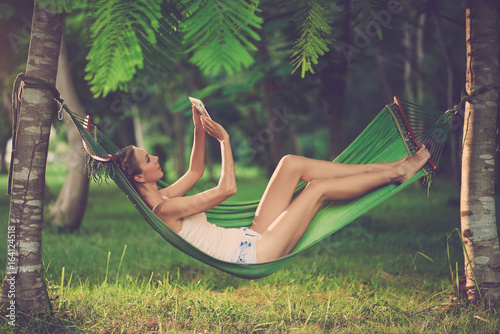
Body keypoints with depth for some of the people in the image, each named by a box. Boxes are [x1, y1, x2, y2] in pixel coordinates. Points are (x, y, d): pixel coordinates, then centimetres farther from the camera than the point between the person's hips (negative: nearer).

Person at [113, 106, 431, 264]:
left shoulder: (159, 197, 8)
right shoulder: (165, 208, -22)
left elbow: (195, 172, 25)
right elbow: (227, 189, -22)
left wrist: (199, 129, 13)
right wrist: (224, 139, -13)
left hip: (251, 239, 10)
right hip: (252, 253, -10)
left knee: (291, 163, 1)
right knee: (318, 187, -13)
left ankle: (390, 166, 5)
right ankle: (395, 173, 7)